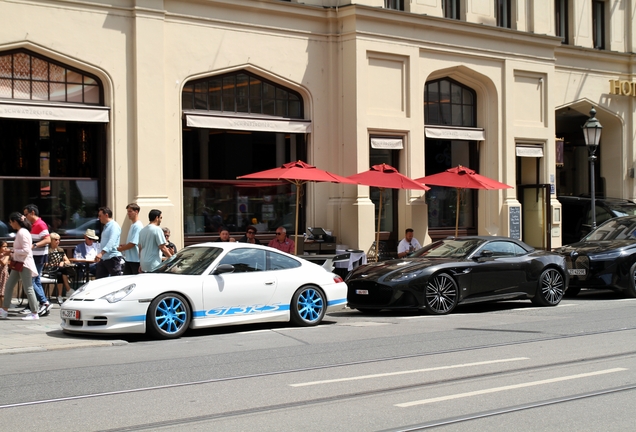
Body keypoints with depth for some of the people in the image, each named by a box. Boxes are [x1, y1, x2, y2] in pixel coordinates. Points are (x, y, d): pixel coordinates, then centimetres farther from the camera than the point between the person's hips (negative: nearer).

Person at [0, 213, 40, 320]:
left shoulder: (22, 233, -17)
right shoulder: (20, 232, 12)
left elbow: (25, 250, -22)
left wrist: (12, 251, -15)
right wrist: (11, 254, 10)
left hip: (24, 264, -10)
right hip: (18, 263, 10)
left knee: (28, 289, -5)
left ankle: (34, 313, 1)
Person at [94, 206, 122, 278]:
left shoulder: (114, 226, -12)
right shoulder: (106, 226, 19)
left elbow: (111, 242, -26)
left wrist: (101, 253, -36)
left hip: (113, 258, -10)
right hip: (103, 258, 10)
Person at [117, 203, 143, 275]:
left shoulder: (138, 226, -14)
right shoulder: (133, 225, 17)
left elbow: (132, 244, -18)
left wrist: (119, 249, -7)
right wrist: (124, 245, 7)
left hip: (136, 260, -10)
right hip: (128, 259, 10)